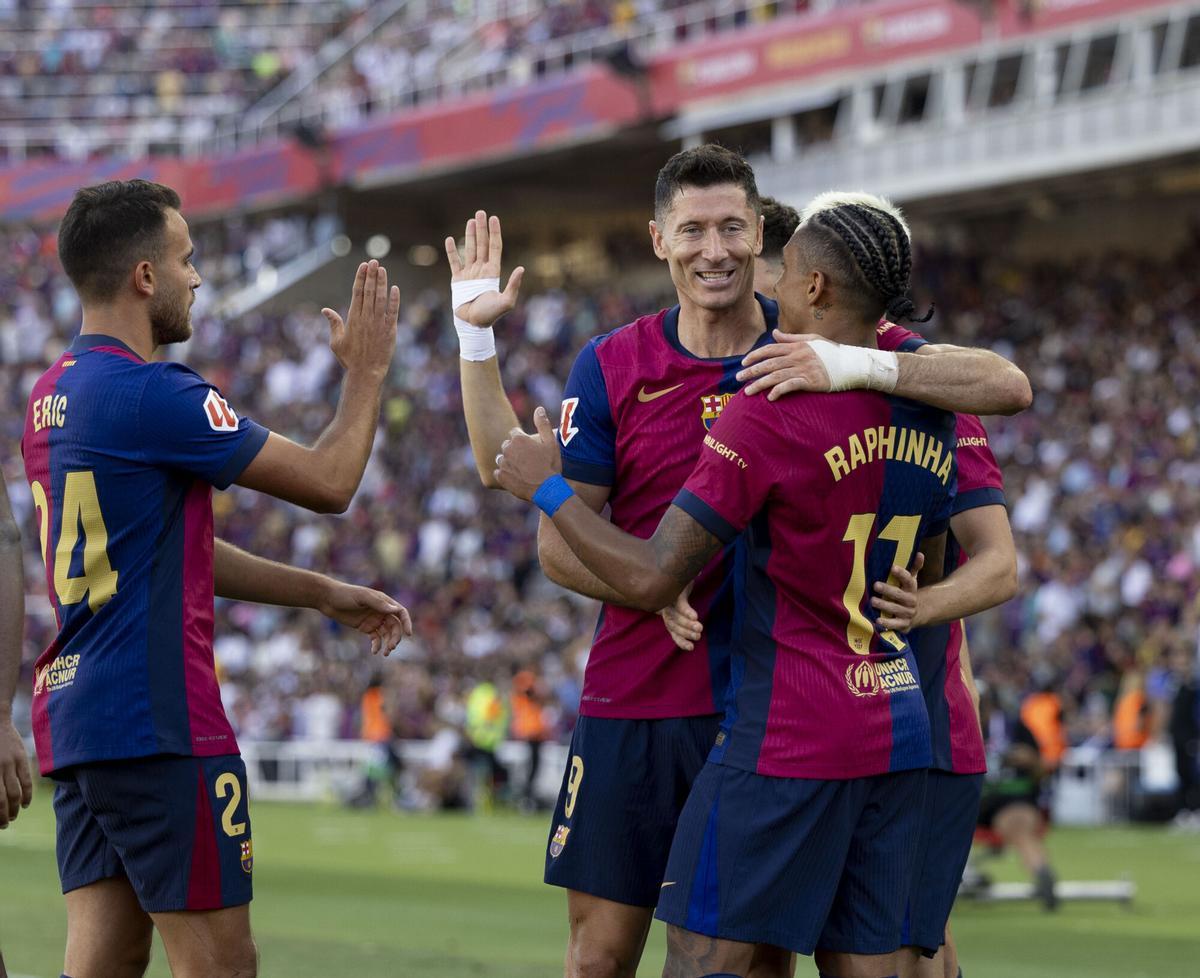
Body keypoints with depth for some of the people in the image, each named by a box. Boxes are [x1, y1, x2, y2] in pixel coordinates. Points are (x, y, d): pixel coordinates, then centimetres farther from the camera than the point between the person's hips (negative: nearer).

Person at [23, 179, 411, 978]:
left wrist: (327, 596, 24)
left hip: (73, 714, 9)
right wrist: (366, 372, 9)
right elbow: (328, 484, -7)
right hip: (156, 721, -9)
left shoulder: (55, 395, 14)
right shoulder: (154, 396, -14)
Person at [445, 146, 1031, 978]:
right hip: (635, 700, 1)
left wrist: (860, 366, -28)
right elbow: (559, 546, -1)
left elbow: (1007, 386, -13)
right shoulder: (612, 368, 3)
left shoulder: (816, 349, -1)